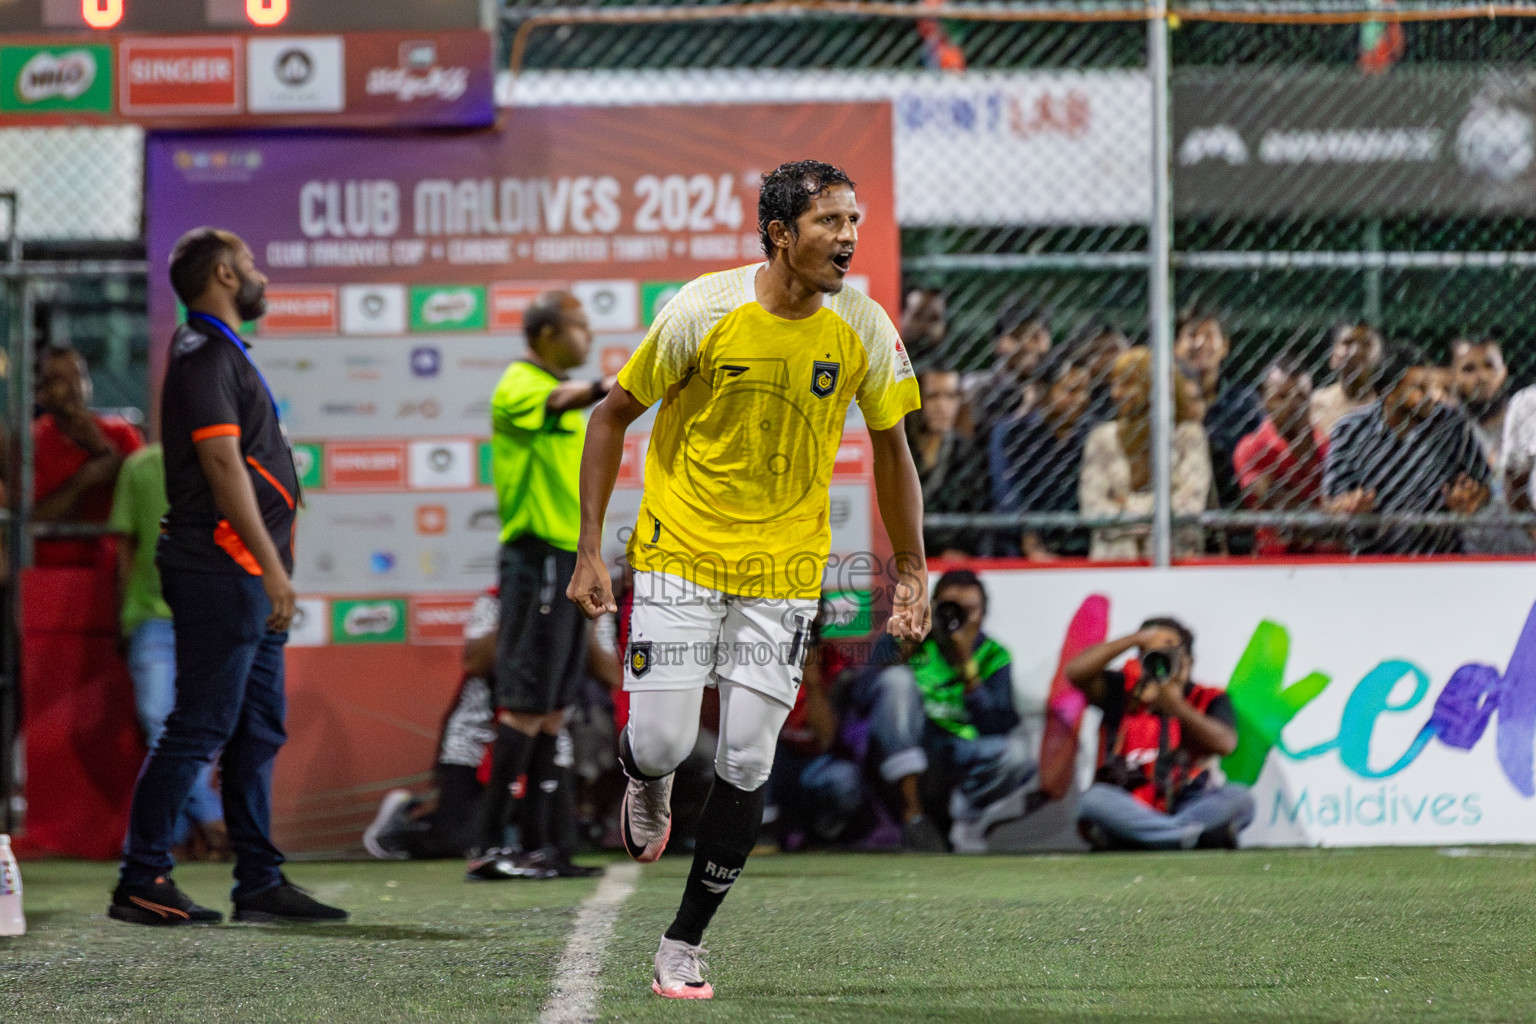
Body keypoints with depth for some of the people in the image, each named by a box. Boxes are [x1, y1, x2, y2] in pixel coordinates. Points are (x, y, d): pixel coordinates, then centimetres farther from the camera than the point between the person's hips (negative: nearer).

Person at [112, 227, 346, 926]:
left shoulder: (224, 353, 20)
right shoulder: (205, 356, -11)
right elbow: (222, 464, -19)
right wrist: (272, 567, -21)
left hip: (249, 578, 10)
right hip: (224, 569, -10)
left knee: (258, 730, 10)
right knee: (200, 727, -10)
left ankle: (260, 882, 13)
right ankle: (141, 881, -8)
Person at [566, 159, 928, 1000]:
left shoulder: (864, 330, -6)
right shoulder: (703, 312, -14)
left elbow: (891, 448, 9)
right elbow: (612, 417, -2)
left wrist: (911, 573, 7)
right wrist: (590, 549, -5)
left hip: (784, 570, 2)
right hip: (680, 553, -2)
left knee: (746, 765, -3)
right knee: (660, 742, -10)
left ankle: (685, 943, 12)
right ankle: (647, 782, 30)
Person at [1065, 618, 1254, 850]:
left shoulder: (1208, 700, 9)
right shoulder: (1122, 691, 10)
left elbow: (1225, 744, -10)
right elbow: (1076, 672, -7)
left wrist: (1177, 707, -19)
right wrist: (1134, 639, -9)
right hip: (1126, 810, -1)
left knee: (1239, 797, -27)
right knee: (1094, 799, -32)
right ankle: (1197, 836, -42)